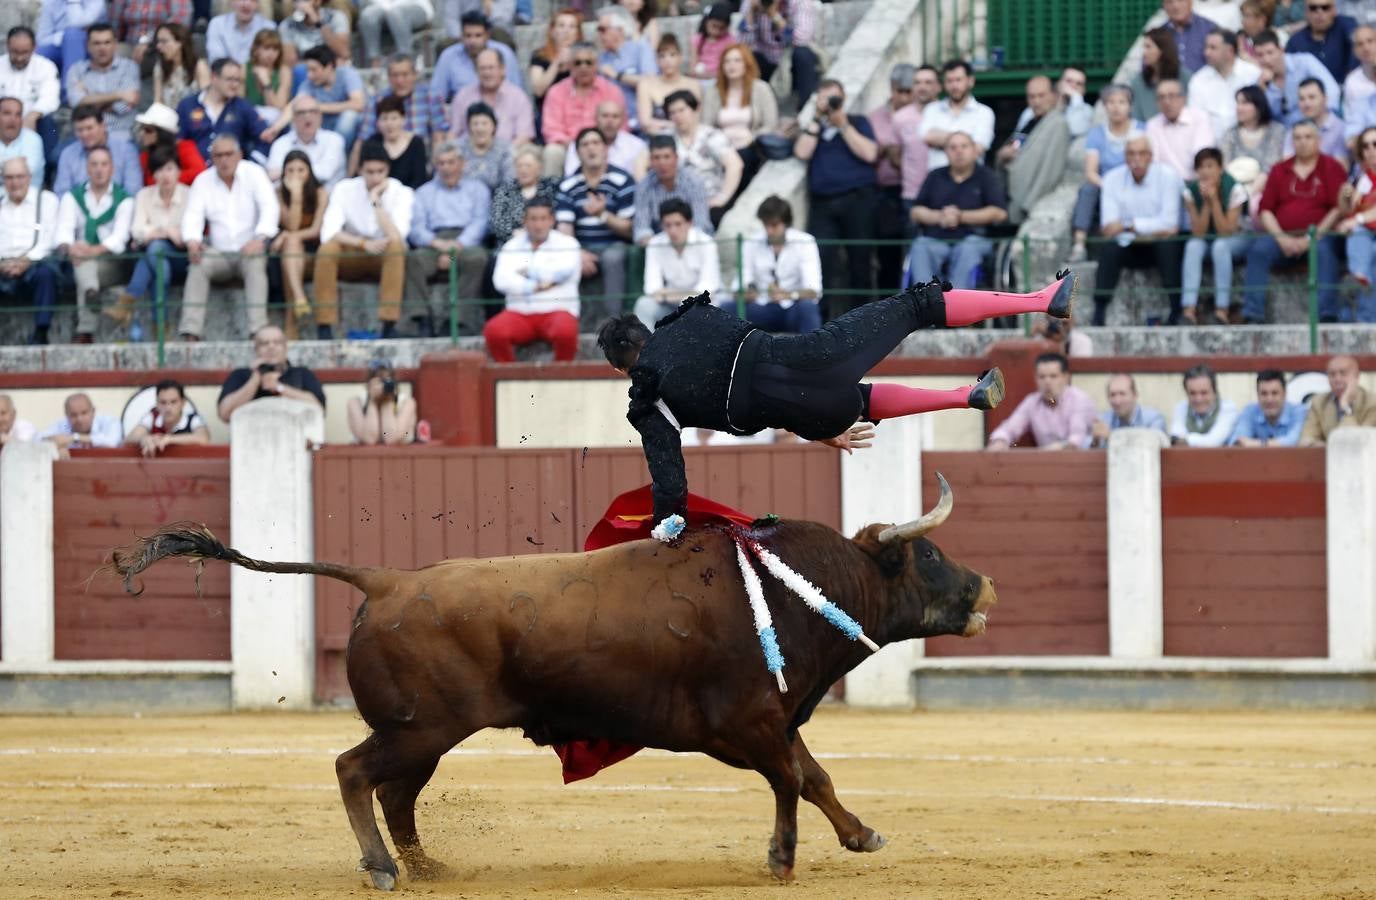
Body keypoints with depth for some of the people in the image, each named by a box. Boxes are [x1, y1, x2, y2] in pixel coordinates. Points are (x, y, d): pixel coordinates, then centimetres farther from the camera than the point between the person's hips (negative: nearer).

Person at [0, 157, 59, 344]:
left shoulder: (46, 200, 14)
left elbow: (50, 238, 2)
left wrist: (26, 260, -14)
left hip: (34, 265, -2)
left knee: (46, 272, -37)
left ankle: (41, 334, -36)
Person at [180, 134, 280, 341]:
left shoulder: (254, 174, -1)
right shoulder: (203, 181, 6)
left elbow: (270, 208, -13)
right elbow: (193, 215, -3)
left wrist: (259, 238, -32)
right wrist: (192, 240, -27)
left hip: (250, 249, -2)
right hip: (219, 253, 2)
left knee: (255, 263, -35)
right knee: (198, 265, -27)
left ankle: (259, 330, -41)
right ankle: (190, 333, -34)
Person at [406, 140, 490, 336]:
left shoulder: (476, 189, 22)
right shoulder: (425, 192, 26)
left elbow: (480, 223, 5)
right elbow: (416, 229, 12)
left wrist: (456, 246, -13)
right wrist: (436, 243, -12)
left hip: (467, 244, -1)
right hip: (434, 244, 1)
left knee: (477, 258, -37)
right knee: (414, 259, -33)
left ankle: (465, 319, -38)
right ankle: (424, 321, -40)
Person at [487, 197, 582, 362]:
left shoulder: (566, 243, 7)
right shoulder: (512, 247, 13)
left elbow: (564, 271, -14)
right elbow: (501, 280, -3)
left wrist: (529, 272, -3)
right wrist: (534, 286, -14)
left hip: (557, 311, -2)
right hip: (520, 313, 2)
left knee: (565, 332, -37)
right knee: (494, 331, -30)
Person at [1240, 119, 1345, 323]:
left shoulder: (1332, 168, 7)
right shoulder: (1279, 170, 16)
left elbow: (1339, 209, -2)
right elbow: (1265, 210, 12)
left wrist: (1312, 238, -11)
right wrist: (1281, 238, -5)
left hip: (1319, 235, -3)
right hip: (1283, 236, 3)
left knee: (1324, 251, -36)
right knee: (1258, 250, -26)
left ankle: (1327, 316, -41)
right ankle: (1253, 316, -32)